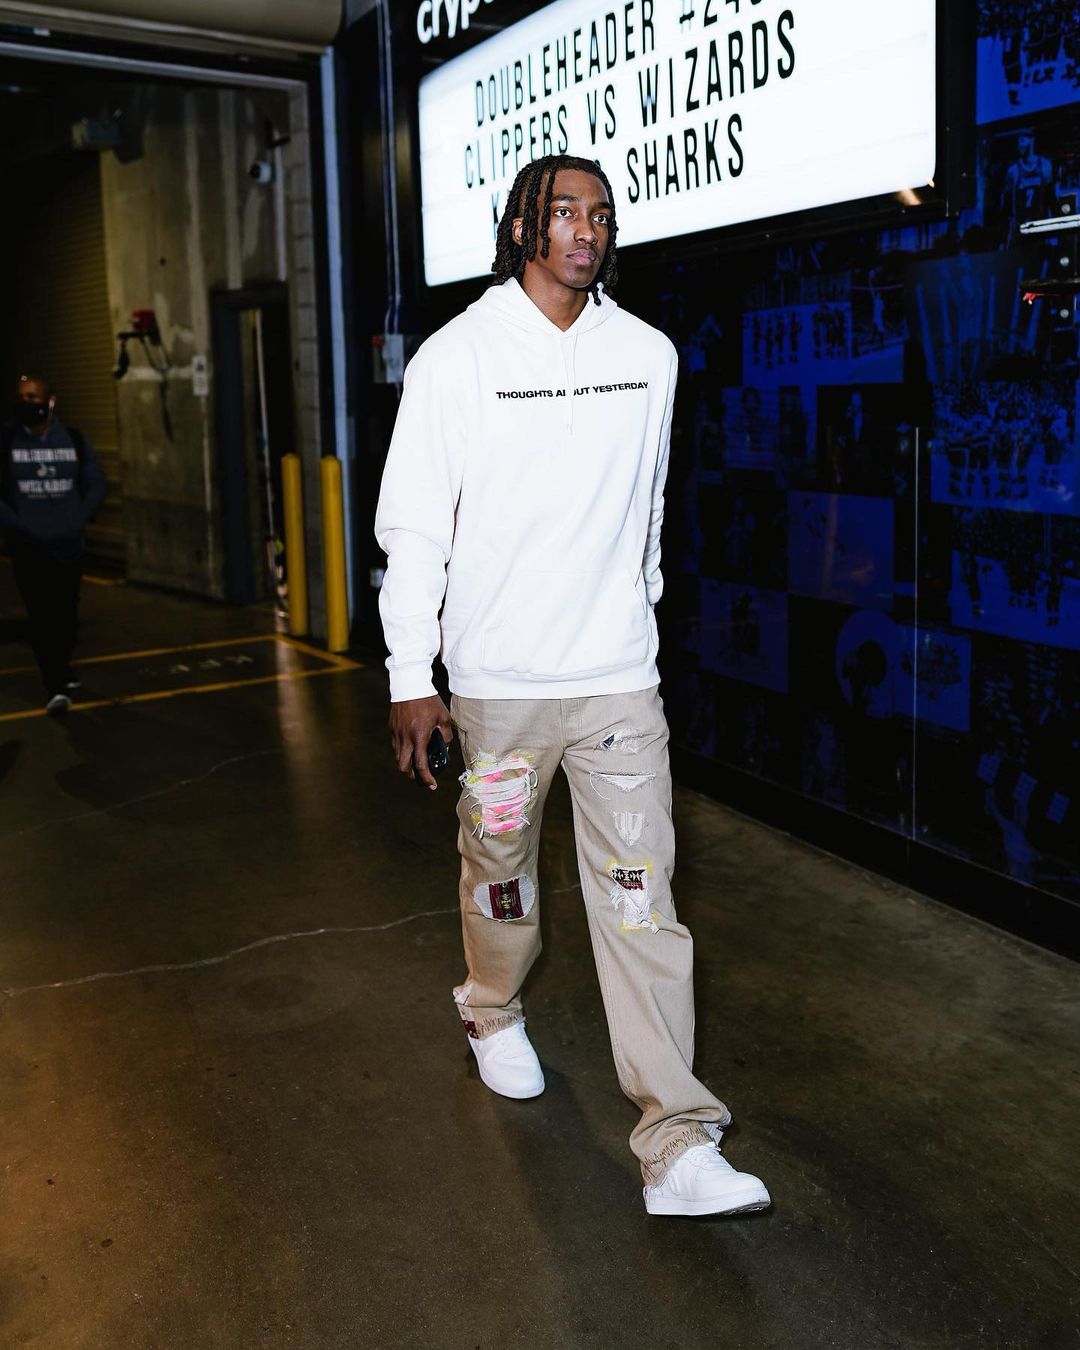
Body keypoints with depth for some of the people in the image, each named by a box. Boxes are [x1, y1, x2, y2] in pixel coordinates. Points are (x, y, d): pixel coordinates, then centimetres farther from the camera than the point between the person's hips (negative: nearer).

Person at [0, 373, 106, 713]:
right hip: (28, 547, -2)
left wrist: (77, 520, -4)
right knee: (41, 616, -7)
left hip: (69, 545, 2)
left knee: (67, 614, 8)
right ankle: (57, 687, -3)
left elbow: (96, 484, 8)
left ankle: (62, 670, 33)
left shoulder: (74, 440, 5)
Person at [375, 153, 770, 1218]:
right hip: (497, 679, -1)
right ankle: (494, 1013, 45)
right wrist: (410, 679, -7)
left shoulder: (648, 354, 6)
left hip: (619, 674, 2)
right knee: (499, 865, 15)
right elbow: (412, 527, -4)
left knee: (640, 893, -2)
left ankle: (678, 1143, 1)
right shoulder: (457, 355, -3)